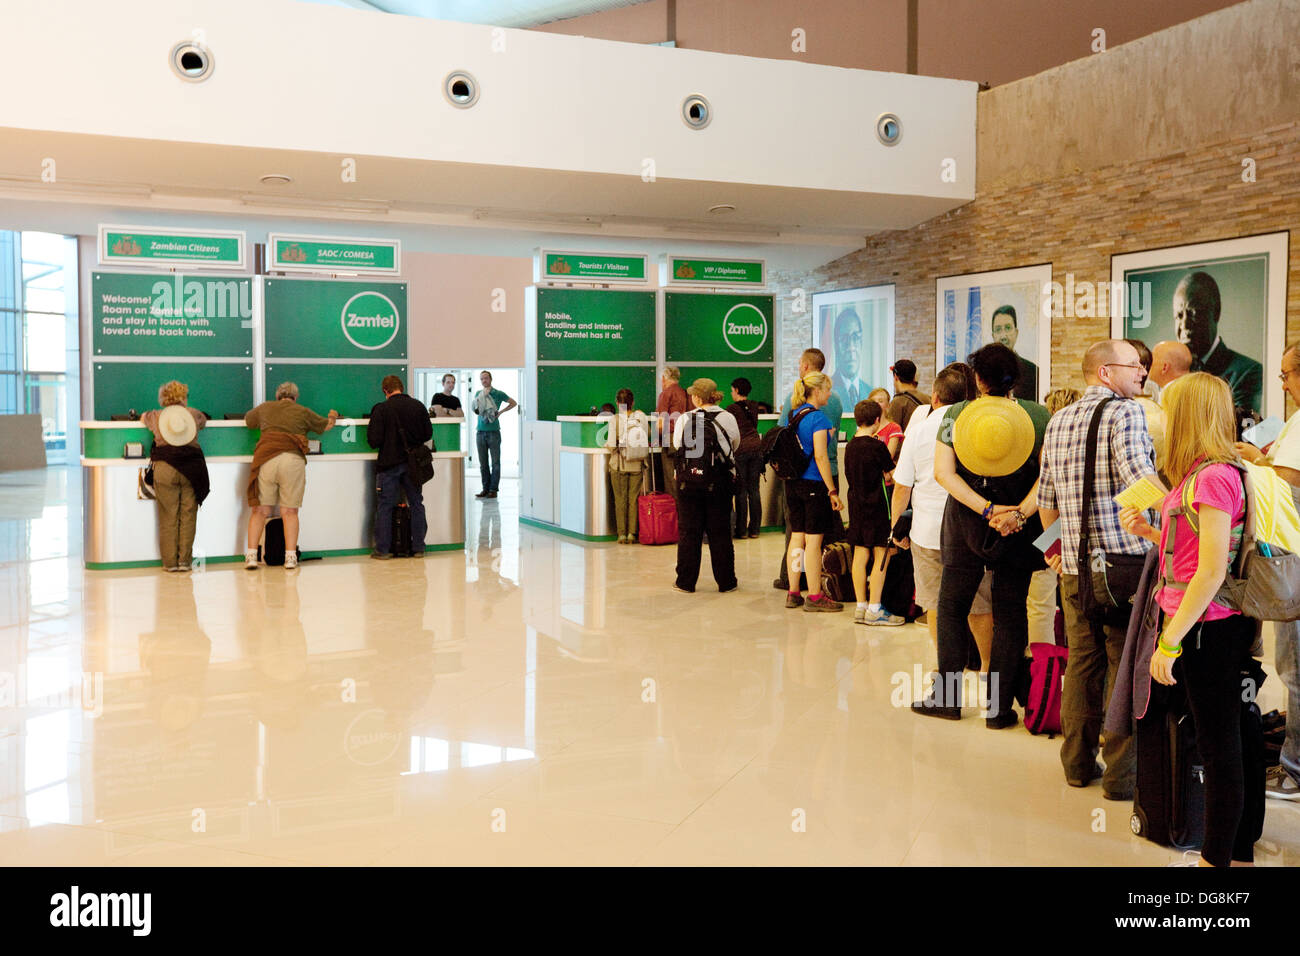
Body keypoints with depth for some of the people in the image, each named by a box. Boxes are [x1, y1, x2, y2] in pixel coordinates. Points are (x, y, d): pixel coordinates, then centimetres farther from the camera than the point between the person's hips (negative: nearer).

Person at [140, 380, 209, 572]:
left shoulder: (156, 416, 12)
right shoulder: (194, 414, 11)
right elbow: (204, 420, 33)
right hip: (191, 468, 0)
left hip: (165, 468, 0)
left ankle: (170, 562, 6)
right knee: (188, 515, 4)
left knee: (168, 517, 4)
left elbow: (143, 418, 35)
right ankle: (184, 561, 5)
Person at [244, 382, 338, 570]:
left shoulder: (264, 408, 20)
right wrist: (333, 417, 51)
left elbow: (247, 419, 39)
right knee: (290, 511, 2)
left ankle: (251, 555, -1)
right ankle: (290, 557, -1)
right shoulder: (302, 412, 15)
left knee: (260, 511, 5)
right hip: (293, 460, -1)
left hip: (266, 460, 1)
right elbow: (326, 425, 28)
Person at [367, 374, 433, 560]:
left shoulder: (381, 409, -11)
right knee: (416, 504, 12)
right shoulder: (418, 406, -1)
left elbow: (374, 440, -13)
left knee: (385, 506, 5)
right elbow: (428, 433, 6)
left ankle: (382, 549, 6)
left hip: (390, 463, -3)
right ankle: (418, 547, 15)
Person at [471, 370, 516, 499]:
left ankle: (493, 489, 1)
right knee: (483, 463, 6)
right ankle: (485, 488, 12)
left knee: (495, 463, -3)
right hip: (481, 432, 4)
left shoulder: (498, 393, 1)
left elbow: (513, 403, 11)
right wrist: (483, 396, -6)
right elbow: (476, 410, 8)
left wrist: (501, 412, 1)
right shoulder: (478, 393, 12)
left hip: (494, 432, -3)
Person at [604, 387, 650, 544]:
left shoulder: (615, 419, -12)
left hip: (619, 465, -2)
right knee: (634, 499, 9)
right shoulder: (641, 417, -3)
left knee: (620, 499, 6)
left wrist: (607, 444, 5)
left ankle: (622, 533, 7)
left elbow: (612, 445, -16)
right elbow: (649, 436, 4)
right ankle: (632, 533, 9)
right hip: (637, 465, 2)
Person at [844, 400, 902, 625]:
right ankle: (874, 609, -1)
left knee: (860, 555, 9)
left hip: (856, 503, 7)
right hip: (876, 505, -7)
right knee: (881, 555, -1)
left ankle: (861, 607, 14)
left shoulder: (850, 446, 6)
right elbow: (891, 475, -5)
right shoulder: (877, 446, -13)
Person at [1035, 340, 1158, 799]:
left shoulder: (1057, 422, 13)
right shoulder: (1126, 413, -8)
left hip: (1075, 564, 6)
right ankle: (1121, 773, 7)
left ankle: (1077, 763, 23)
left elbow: (1046, 498, 19)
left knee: (1081, 662, 14)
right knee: (1126, 666, 2)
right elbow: (1139, 477, -24)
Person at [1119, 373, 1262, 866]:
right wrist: (1148, 531, 8)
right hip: (1205, 627, 10)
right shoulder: (1202, 474, 13)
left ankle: (1218, 858, 12)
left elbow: (1211, 572, -21)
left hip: (1207, 629, -10)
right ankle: (1240, 852, 25)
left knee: (1220, 750, 1)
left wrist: (1170, 641, -19)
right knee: (1229, 747, 15)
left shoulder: (1212, 477, -17)